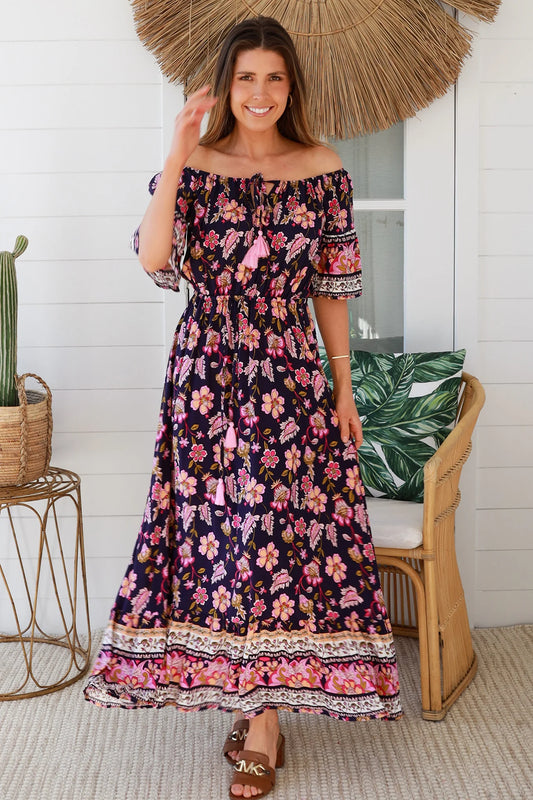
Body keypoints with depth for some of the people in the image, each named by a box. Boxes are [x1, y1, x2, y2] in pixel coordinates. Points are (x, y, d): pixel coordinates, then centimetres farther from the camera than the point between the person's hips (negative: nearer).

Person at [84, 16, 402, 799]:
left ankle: (263, 718, 9)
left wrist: (343, 390, 3)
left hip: (289, 376, 0)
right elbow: (153, 259, -15)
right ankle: (252, 700, 23)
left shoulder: (323, 171, 3)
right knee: (219, 525, 5)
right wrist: (176, 156, -19)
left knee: (282, 525, -2)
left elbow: (331, 289, 5)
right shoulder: (194, 164, 1)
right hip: (207, 373, 0)